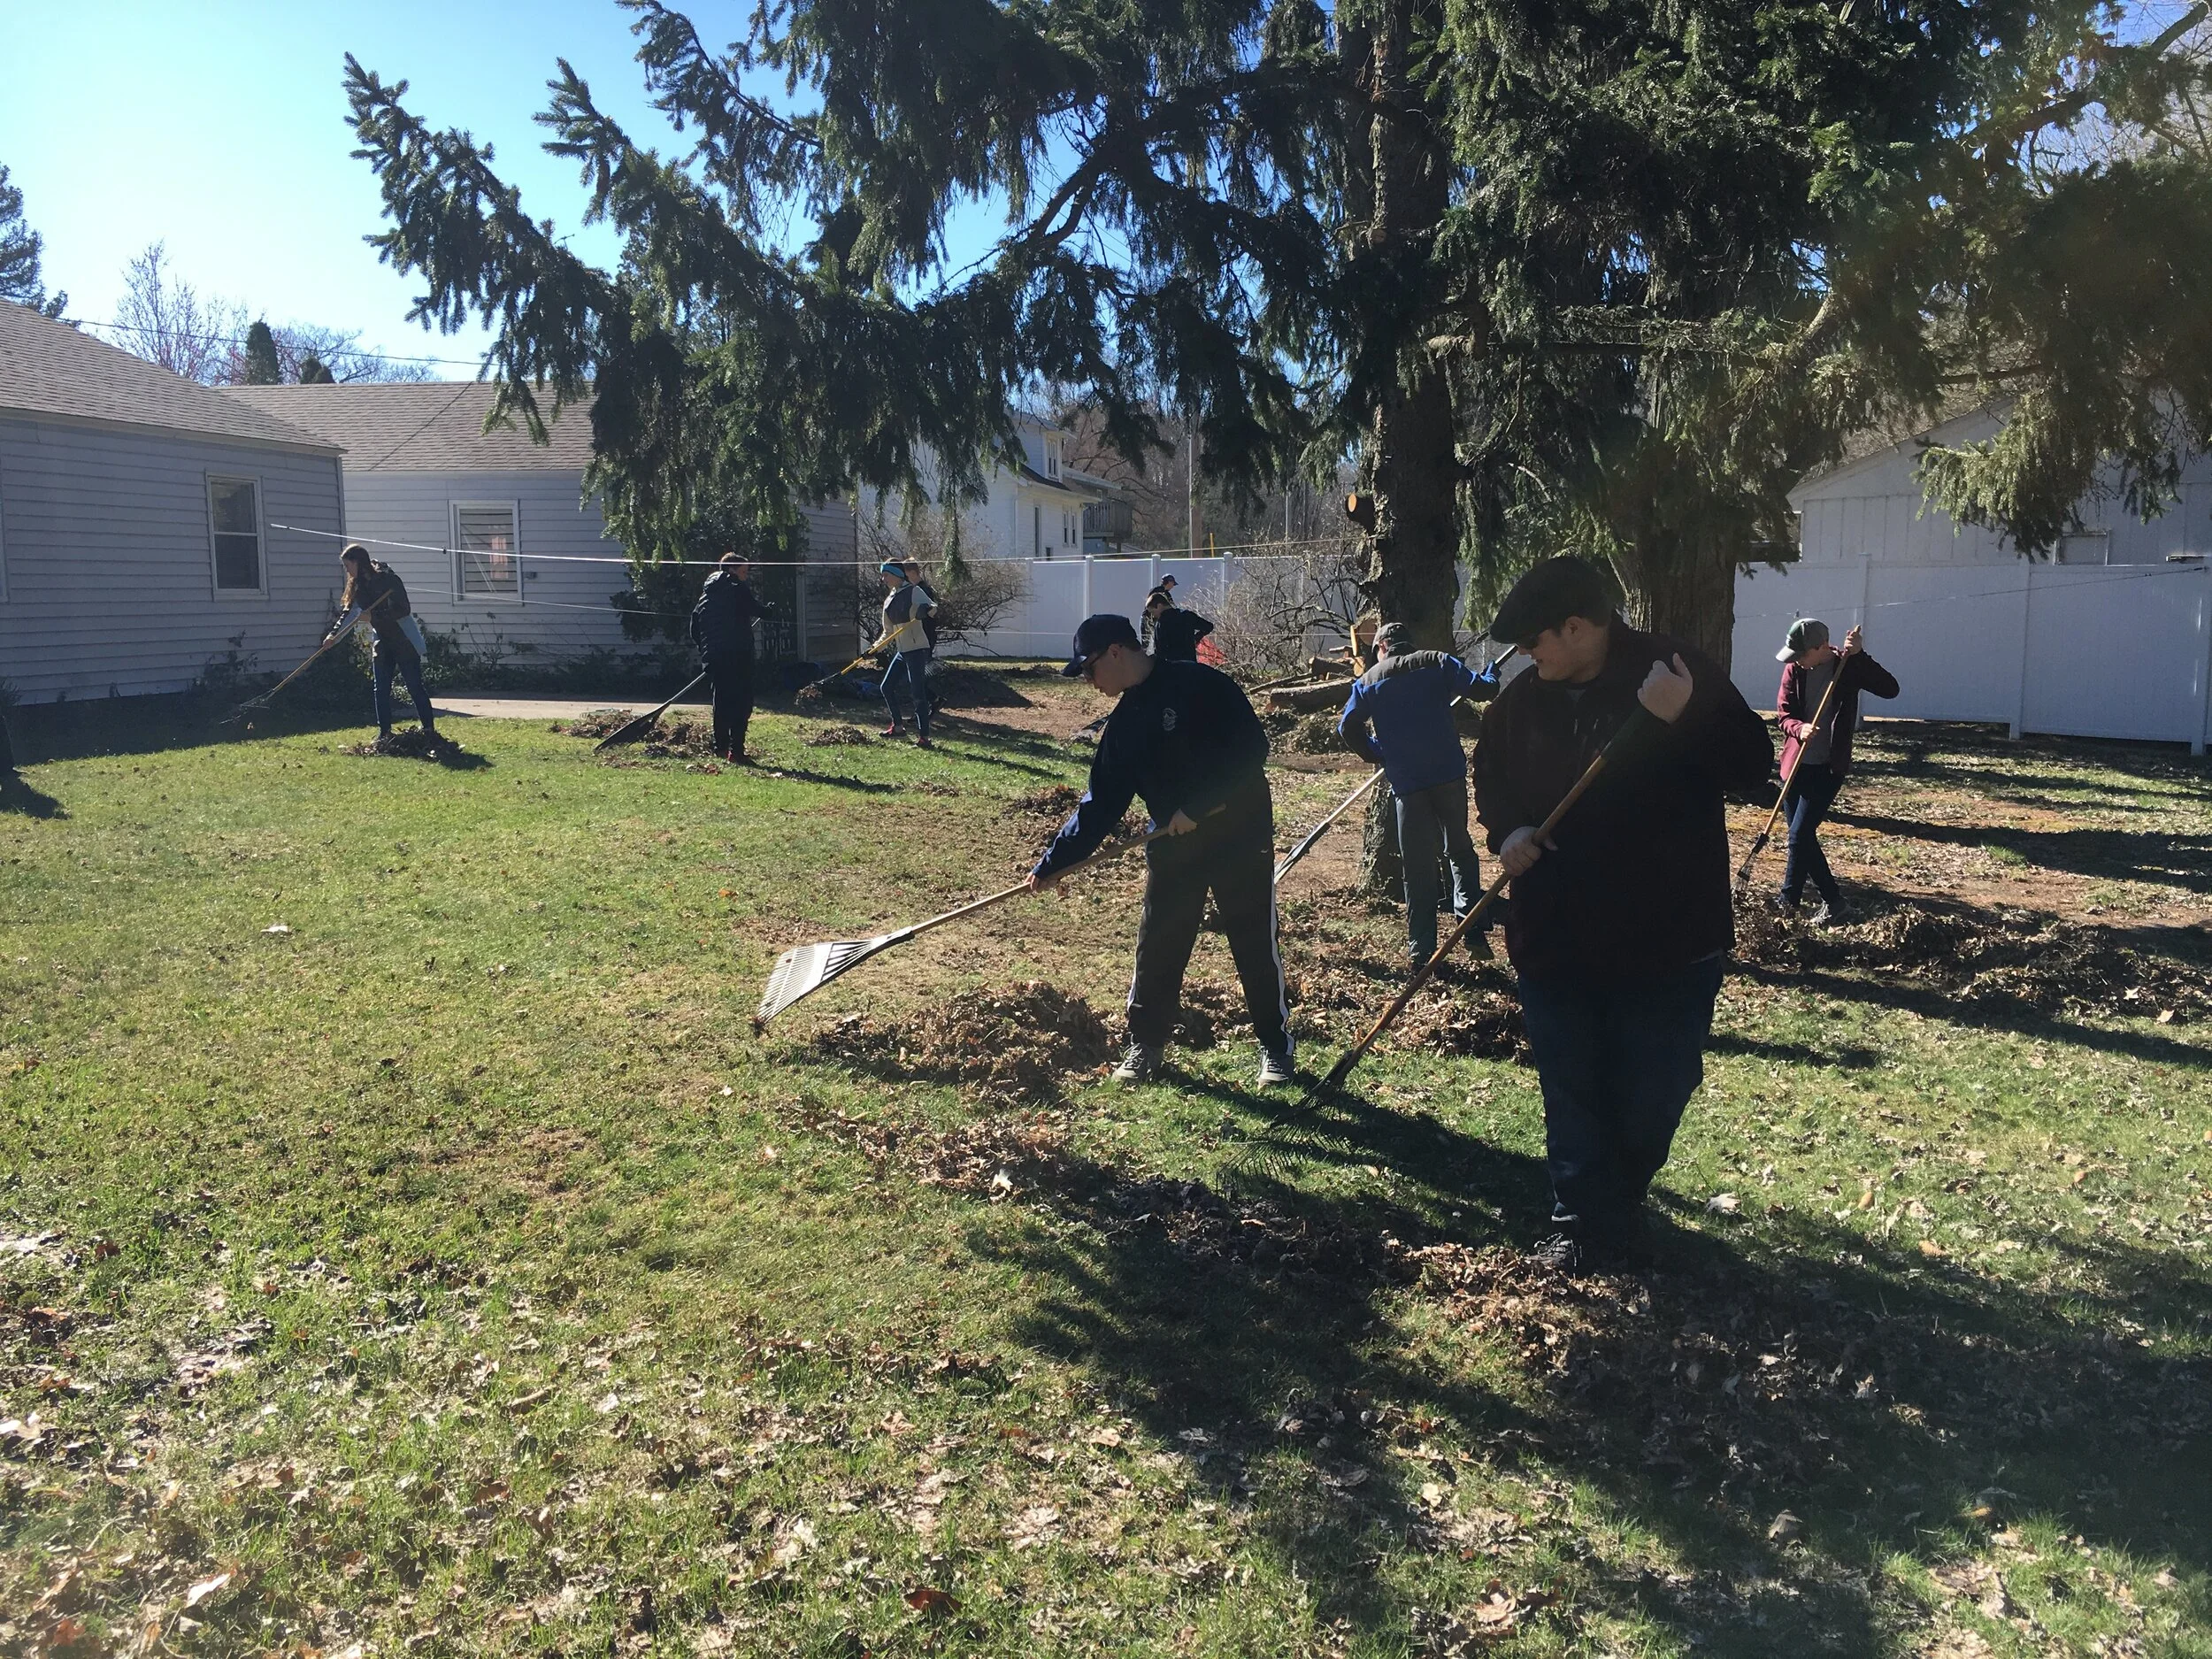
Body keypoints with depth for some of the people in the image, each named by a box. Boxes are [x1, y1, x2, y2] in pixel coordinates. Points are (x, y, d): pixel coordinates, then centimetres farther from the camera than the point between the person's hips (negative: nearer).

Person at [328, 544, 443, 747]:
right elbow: (348, 612, 10)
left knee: (414, 687, -5)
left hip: (405, 642, -7)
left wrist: (373, 616, -23)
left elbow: (403, 610, -22)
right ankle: (384, 732, 9)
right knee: (381, 690, 4)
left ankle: (429, 730, 0)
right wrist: (333, 633, -2)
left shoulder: (388, 579, -16)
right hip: (382, 643, 7)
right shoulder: (358, 587, 7)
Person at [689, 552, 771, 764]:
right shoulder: (738, 589, -5)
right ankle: (736, 751, -12)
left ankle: (721, 747, 21)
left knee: (722, 700, 17)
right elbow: (755, 609, -11)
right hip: (737, 654, -7)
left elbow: (695, 620, 15)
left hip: (714, 656, 7)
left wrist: (703, 648, 19)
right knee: (742, 702, -6)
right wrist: (771, 610, 10)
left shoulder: (708, 592, 16)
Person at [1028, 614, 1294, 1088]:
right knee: (1157, 948, 9)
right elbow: (1101, 803, 8)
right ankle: (1146, 1045, 26)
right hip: (1172, 848, 6)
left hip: (1240, 837, -6)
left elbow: (1252, 747, -21)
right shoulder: (1124, 723, 6)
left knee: (1257, 947, 5)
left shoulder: (1200, 685, -15)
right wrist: (1054, 862, 4)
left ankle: (1276, 1047, 22)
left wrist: (1197, 806, -21)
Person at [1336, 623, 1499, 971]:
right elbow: (1480, 689, -2)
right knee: (1460, 850, 17)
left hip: (1406, 783, 0)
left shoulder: (1368, 681, 8)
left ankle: (1422, 952, 6)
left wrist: (1378, 755, 16)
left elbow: (1348, 728, 1)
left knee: (1418, 868, 6)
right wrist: (1491, 678, 21)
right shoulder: (1437, 662, 5)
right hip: (1449, 774, 0)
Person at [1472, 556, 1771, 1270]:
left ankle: (1618, 1204, 34)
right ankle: (1587, 1224, 22)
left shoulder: (1681, 670, -11)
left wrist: (1684, 718, -30)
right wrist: (1506, 831, -4)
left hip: (1670, 936, -3)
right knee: (1572, 1096, 9)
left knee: (1654, 1094, 9)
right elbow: (1490, 772, 16)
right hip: (1555, 936, 3)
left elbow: (1752, 764, -13)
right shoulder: (1523, 698, 1)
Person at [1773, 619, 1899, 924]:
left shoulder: (1848, 666, -9)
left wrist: (1859, 655, -26)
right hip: (1796, 763, 5)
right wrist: (1800, 729, -25)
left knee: (1800, 835, -11)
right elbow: (1784, 715, -2)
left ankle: (1789, 903, -1)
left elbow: (1890, 689, -20)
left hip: (1828, 767, -5)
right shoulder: (1794, 670, 0)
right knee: (1803, 836, 8)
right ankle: (1831, 900, 20)